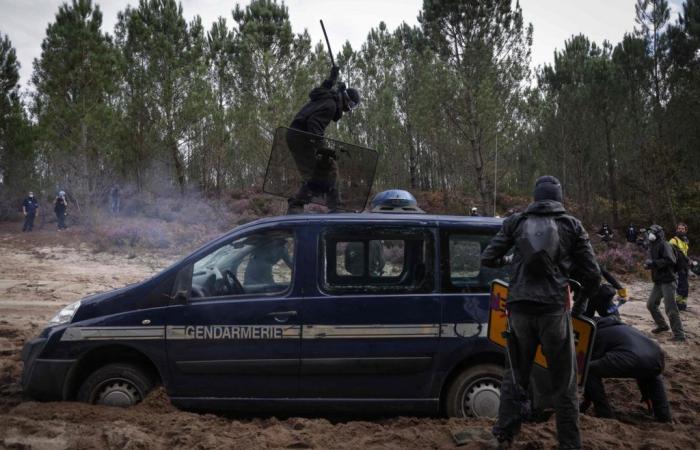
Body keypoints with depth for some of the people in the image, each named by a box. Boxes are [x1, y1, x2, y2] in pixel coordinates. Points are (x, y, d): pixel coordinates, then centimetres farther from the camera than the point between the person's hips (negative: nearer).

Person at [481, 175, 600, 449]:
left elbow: (487, 259, 10)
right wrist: (586, 295, 27)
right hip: (554, 308, -2)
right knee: (563, 382, 8)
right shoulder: (571, 225, 7)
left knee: (515, 375, 15)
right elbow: (592, 273, 6)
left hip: (520, 307, 2)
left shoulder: (516, 222, 10)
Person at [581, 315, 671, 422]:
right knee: (654, 376, 44)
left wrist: (586, 401, 28)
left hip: (632, 360, -7)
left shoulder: (598, 333, 20)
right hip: (657, 359, 8)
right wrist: (647, 395, 56)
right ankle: (665, 418, 33)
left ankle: (605, 416, 10)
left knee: (588, 371, 8)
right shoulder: (622, 327, 40)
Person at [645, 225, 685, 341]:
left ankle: (679, 335, -8)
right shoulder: (652, 246, 14)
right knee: (651, 305, 16)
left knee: (670, 309, -12)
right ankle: (662, 325, 34)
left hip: (667, 280, -9)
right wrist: (648, 264, -5)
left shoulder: (664, 245, -13)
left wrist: (653, 263, -27)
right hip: (658, 282, 9)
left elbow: (669, 260, -26)